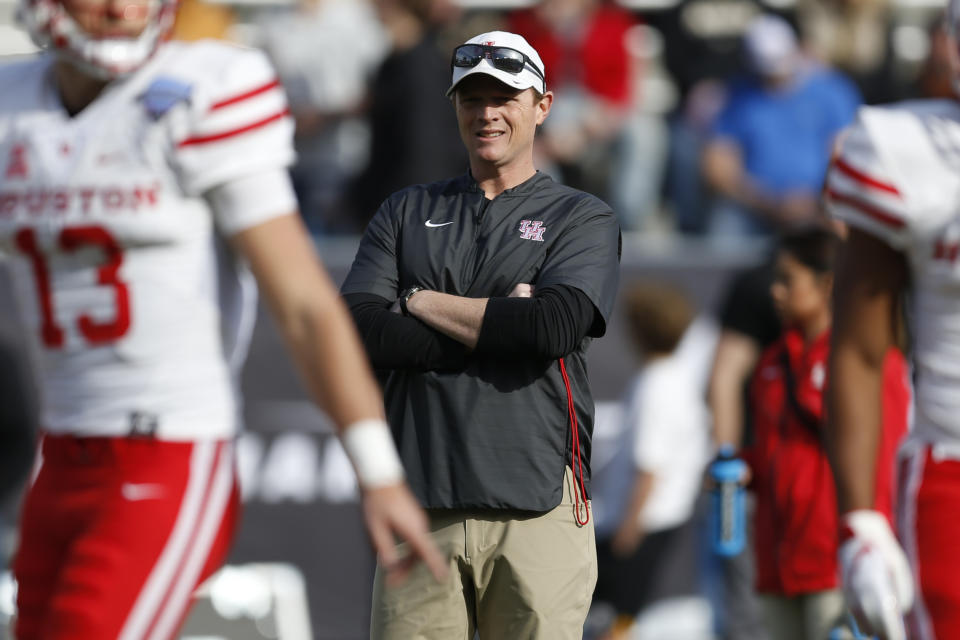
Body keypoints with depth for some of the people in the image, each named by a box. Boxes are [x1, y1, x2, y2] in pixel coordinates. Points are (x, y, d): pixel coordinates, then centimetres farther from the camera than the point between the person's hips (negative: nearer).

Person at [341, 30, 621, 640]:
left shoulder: (583, 219, 10)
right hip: (423, 502, 2)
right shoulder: (408, 212, 18)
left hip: (539, 504, -2)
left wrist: (425, 303, 0)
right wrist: (497, 325, -5)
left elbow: (552, 327, -11)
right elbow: (357, 331, 2)